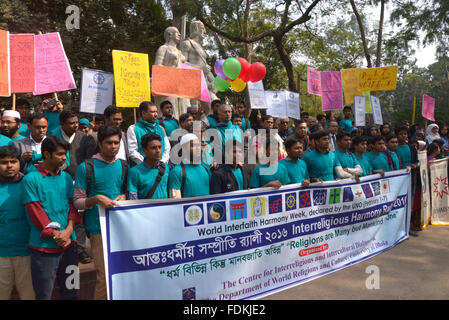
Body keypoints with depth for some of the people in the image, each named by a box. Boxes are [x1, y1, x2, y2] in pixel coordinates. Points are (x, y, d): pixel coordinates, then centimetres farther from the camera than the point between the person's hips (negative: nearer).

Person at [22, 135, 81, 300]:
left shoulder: (66, 177, 9)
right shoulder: (31, 179, -7)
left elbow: (73, 206, 7)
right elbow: (36, 213, -10)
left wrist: (69, 230, -9)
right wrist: (55, 234, -14)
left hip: (68, 243, 5)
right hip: (44, 246, -4)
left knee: (69, 291, 15)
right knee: (43, 294, 7)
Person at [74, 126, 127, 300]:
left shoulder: (124, 166, 9)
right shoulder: (86, 167, -4)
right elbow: (77, 202, -2)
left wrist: (123, 197, -2)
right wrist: (96, 199, -20)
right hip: (99, 227, -4)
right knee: (104, 277, -4)